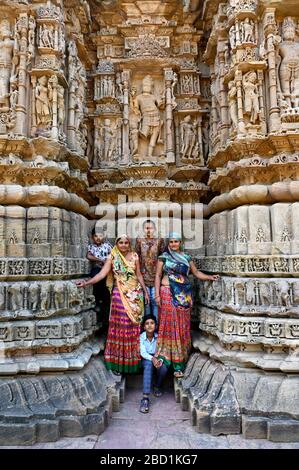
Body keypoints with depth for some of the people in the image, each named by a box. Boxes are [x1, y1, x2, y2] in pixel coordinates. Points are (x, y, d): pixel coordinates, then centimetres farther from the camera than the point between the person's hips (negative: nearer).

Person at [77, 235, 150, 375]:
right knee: (120, 326, -1)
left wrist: (145, 291, 8)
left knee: (134, 326, 4)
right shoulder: (112, 257, -1)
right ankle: (117, 361, 10)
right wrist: (87, 282, -22)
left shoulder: (134, 256, 5)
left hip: (135, 294, 2)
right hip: (120, 295, -2)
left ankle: (133, 359, 17)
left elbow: (139, 275, 10)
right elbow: (102, 273, -10)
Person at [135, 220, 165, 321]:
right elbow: (136, 256, 6)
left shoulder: (159, 241, 4)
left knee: (155, 300, 1)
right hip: (144, 274, 1)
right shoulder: (139, 241, 7)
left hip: (156, 274, -1)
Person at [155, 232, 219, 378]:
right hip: (168, 293, -2)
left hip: (184, 294, 2)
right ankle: (166, 357, 3)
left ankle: (179, 360, 11)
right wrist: (157, 294, -6)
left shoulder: (186, 257, 12)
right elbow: (158, 276, 2)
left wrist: (210, 277, -1)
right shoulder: (163, 257, 5)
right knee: (169, 324, -6)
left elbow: (196, 273, 14)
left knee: (182, 326, 3)